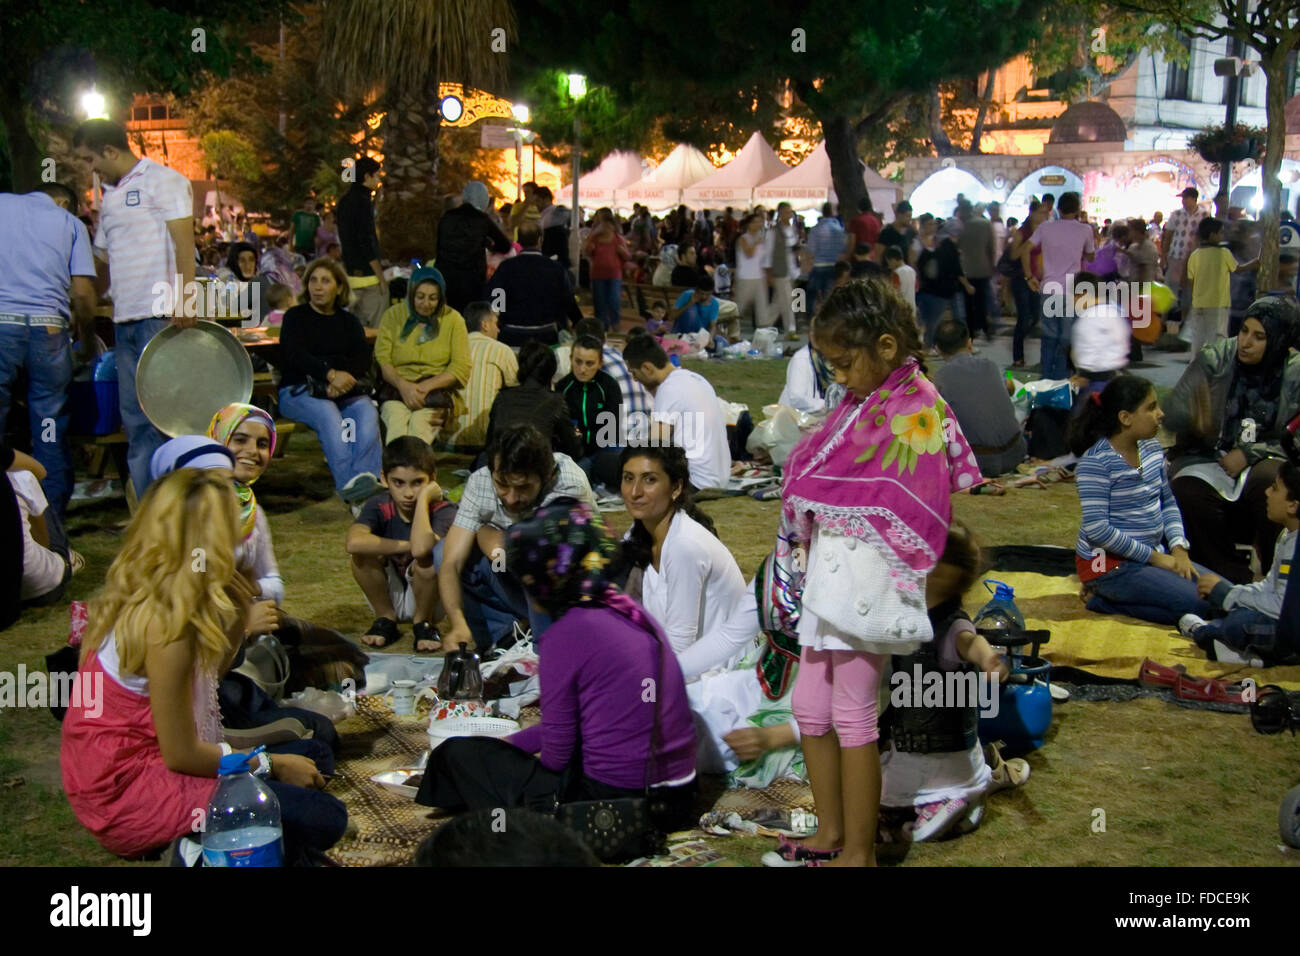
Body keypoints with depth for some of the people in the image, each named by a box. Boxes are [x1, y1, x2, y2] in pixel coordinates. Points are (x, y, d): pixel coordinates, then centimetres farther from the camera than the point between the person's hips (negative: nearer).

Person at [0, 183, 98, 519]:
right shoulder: (71, 223, 15)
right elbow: (82, 293, 6)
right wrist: (87, 343, 19)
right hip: (48, 328, 1)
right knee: (51, 433, 7)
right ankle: (53, 518, 9)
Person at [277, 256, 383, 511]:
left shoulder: (349, 322, 21)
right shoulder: (295, 317, 10)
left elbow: (363, 360, 5)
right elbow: (295, 356, -8)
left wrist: (343, 379, -18)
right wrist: (331, 374, -25)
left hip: (345, 393, 3)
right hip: (298, 391, -3)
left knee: (367, 411, -30)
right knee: (329, 414, -35)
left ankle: (366, 476, -47)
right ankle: (349, 484, -49)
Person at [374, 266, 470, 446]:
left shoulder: (453, 319, 9)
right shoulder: (393, 316, 12)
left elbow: (462, 369, 3)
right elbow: (381, 360, 4)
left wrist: (426, 386, -11)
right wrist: (403, 385, -15)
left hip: (438, 390, -1)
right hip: (397, 389, 1)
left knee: (420, 421, -35)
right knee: (396, 418, -34)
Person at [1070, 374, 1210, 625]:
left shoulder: (1151, 448, 5)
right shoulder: (1096, 462, -19)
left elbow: (1168, 502, 15)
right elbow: (1097, 529, -23)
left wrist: (1178, 548, -3)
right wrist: (1154, 557, -18)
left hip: (1154, 553, 9)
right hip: (1110, 562, -9)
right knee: (1197, 603, -19)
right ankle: (1102, 595, -4)